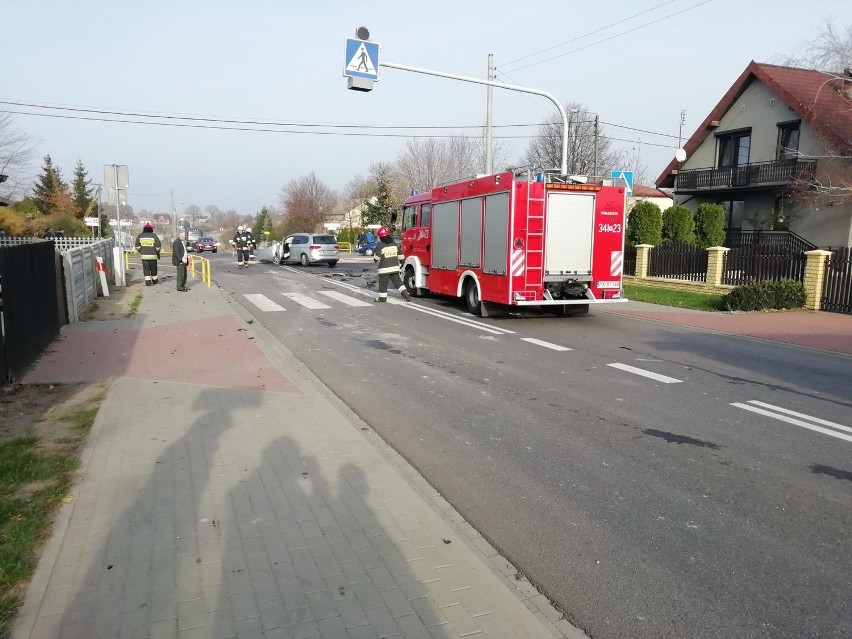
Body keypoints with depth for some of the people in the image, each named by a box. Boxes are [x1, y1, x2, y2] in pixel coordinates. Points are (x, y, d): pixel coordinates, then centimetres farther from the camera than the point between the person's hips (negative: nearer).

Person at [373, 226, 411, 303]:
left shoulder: (380, 246, -13)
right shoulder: (395, 244, 3)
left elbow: (376, 258, -9)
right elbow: (400, 256, 11)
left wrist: (375, 259, 14)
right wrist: (400, 262, 27)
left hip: (384, 268, -5)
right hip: (395, 267, 5)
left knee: (383, 283, 7)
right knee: (397, 281, 9)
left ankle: (382, 297, 14)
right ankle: (405, 293, -1)